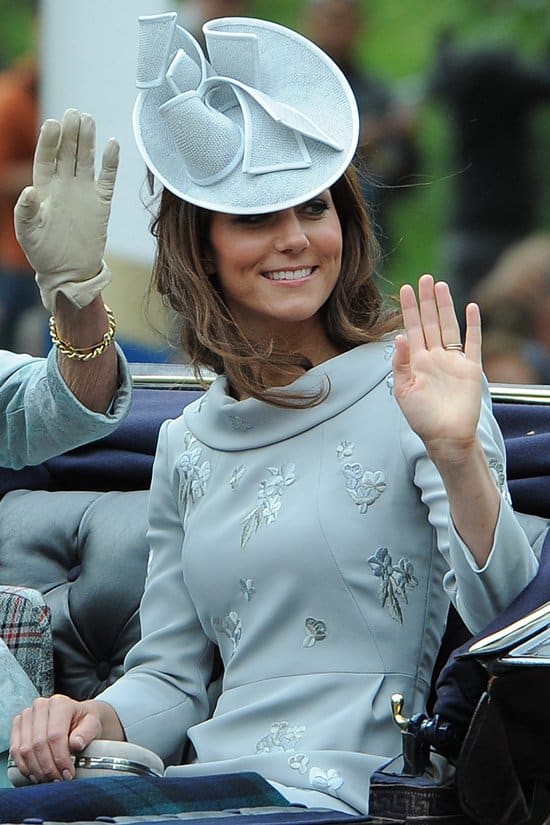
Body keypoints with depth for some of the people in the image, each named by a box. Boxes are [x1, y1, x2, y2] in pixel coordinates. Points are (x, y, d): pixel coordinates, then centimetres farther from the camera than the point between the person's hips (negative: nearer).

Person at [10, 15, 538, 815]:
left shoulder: (412, 389, 0)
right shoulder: (188, 447, 17)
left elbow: (511, 622, -10)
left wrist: (458, 456, -25)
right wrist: (98, 719, -2)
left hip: (348, 796, -5)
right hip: (206, 793, 5)